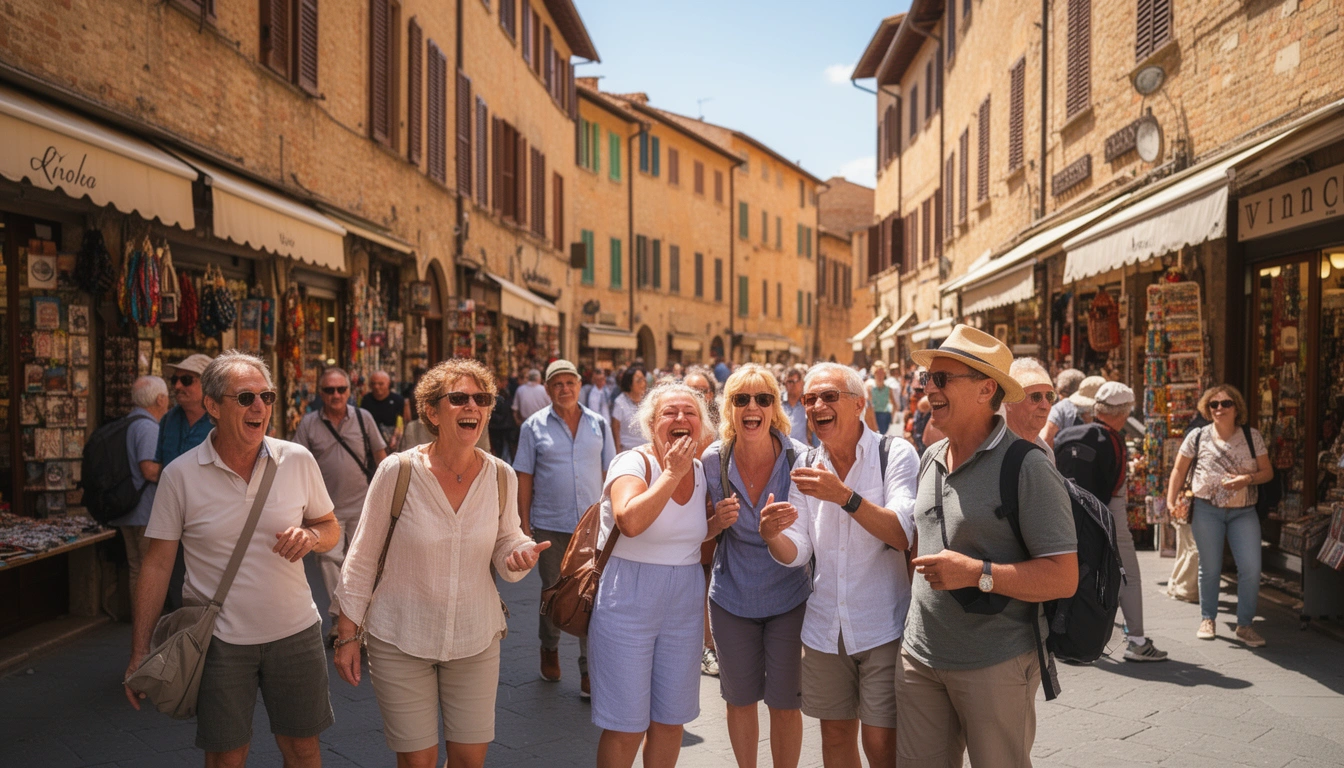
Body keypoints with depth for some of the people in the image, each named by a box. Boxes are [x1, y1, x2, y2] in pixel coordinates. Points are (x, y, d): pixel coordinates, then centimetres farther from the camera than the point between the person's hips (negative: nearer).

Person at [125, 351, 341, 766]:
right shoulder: (179, 475, -7)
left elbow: (331, 528, 8)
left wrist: (310, 536, -16)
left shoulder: (298, 460, -4)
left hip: (295, 631, 1)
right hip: (219, 639, -1)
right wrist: (140, 651, -4)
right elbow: (157, 564, -2)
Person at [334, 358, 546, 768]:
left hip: (476, 639, 3)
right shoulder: (397, 472, -13)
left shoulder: (501, 477, -5)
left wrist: (521, 555, -18)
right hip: (400, 641, -2)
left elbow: (506, 546, 6)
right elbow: (362, 558, -5)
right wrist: (348, 634, -3)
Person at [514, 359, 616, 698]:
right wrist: (524, 524, -2)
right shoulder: (534, 426, 0)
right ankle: (549, 648, 39)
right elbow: (524, 479, 1)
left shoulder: (598, 424, 4)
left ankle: (589, 670, 11)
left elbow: (608, 473, 7)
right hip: (550, 526, 0)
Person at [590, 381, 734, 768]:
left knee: (671, 720, 15)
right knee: (626, 727, 2)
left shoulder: (701, 471, 6)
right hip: (628, 603, -6)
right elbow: (631, 521, -34)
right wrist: (673, 472, -25)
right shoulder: (633, 463, -14)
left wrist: (717, 524, -1)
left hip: (684, 605, 6)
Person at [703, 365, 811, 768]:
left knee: (784, 703, 9)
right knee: (740, 700, 16)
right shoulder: (714, 460, -10)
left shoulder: (799, 459, -16)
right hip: (732, 596, 2)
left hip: (788, 596, -2)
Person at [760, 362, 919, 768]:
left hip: (883, 627, -4)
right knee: (835, 734, 16)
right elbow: (797, 553, 2)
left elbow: (904, 536, -21)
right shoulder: (806, 466, 6)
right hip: (825, 627, 5)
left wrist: (845, 496, -32)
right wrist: (773, 536, -21)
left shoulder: (895, 454, -9)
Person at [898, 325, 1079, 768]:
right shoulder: (930, 458, 9)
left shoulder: (1026, 467, -13)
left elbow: (1064, 577, -16)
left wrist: (976, 574, -23)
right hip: (920, 658, 6)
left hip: (995, 666, -6)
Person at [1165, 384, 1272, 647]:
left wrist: (1246, 479, -15)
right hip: (1206, 510, -1)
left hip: (1244, 511, 1)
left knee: (1251, 568, -6)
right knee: (1210, 568, 6)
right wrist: (1171, 502, -2)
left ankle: (1245, 625, 9)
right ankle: (1207, 620, 22)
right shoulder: (1198, 436, 0)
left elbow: (1267, 472, 6)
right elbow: (1179, 470, 7)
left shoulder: (1252, 436, 3)